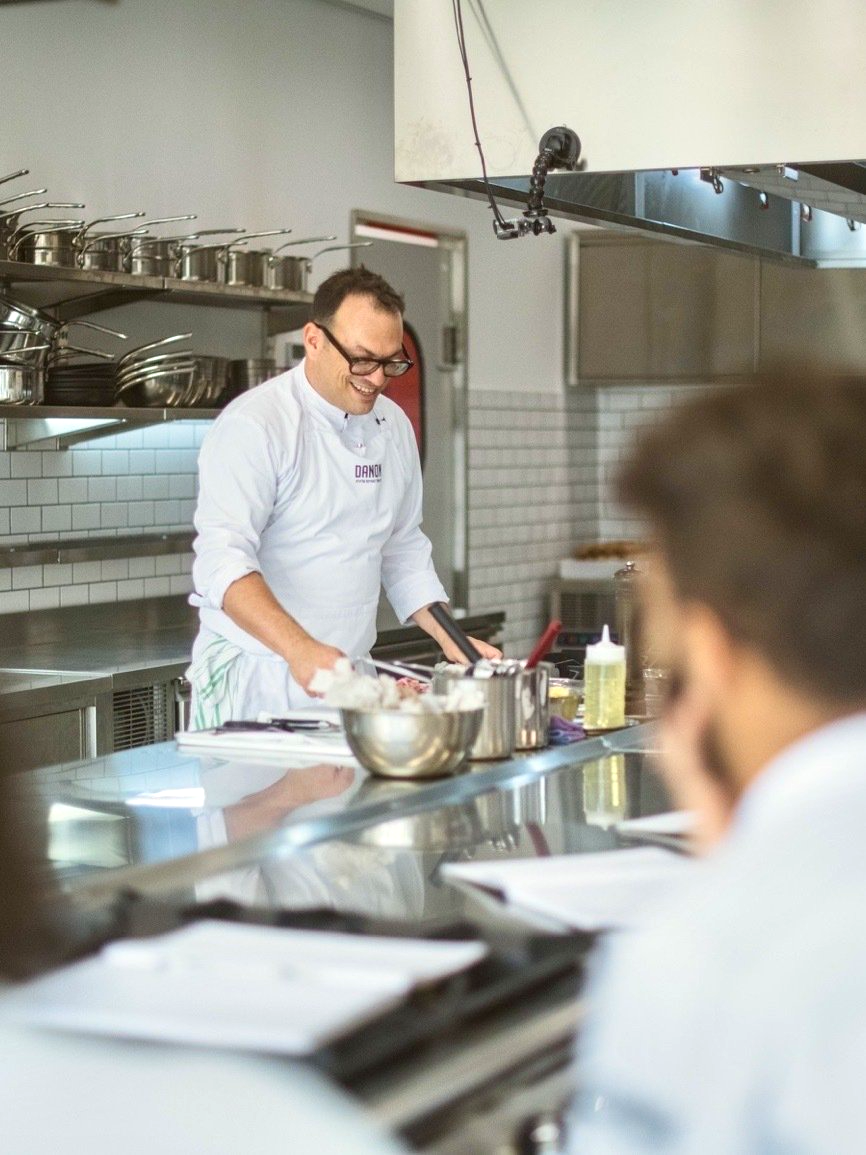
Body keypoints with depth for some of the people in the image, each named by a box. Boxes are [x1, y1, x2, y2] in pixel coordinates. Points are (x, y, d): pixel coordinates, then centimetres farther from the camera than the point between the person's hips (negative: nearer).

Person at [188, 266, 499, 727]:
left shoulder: (393, 426, 11)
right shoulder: (254, 425, -12)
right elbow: (223, 559, -23)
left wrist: (450, 638, 9)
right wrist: (302, 652, -36)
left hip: (347, 678, 6)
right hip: (254, 680, -6)